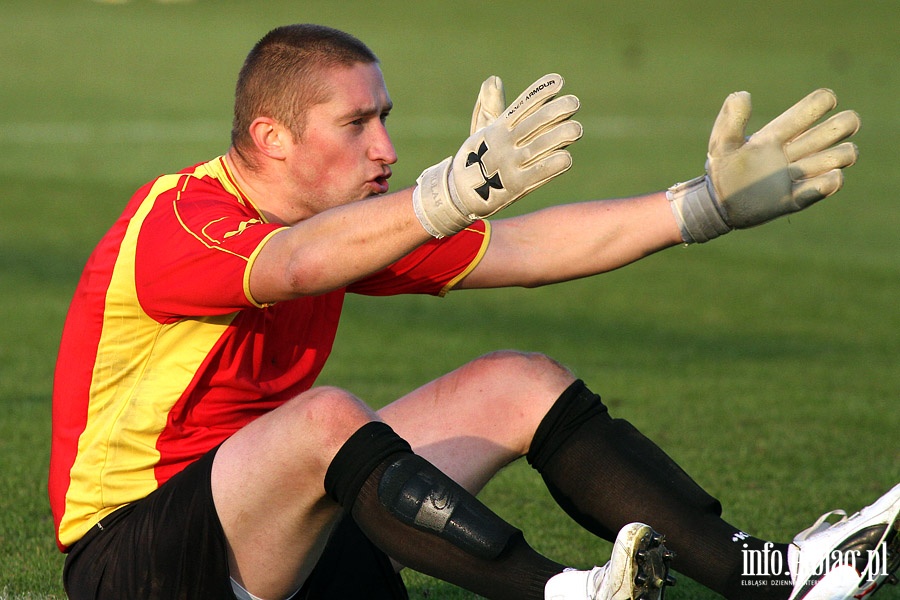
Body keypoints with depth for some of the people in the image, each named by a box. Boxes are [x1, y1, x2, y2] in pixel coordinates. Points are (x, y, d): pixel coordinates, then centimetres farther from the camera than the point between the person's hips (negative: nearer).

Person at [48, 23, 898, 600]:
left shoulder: (344, 222, 6)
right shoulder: (175, 220, -19)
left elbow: (523, 249, 5)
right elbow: (292, 263, -41)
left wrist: (709, 204, -2)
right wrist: (453, 194, -58)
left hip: (287, 530, 8)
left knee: (518, 383, -2)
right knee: (325, 417, -37)